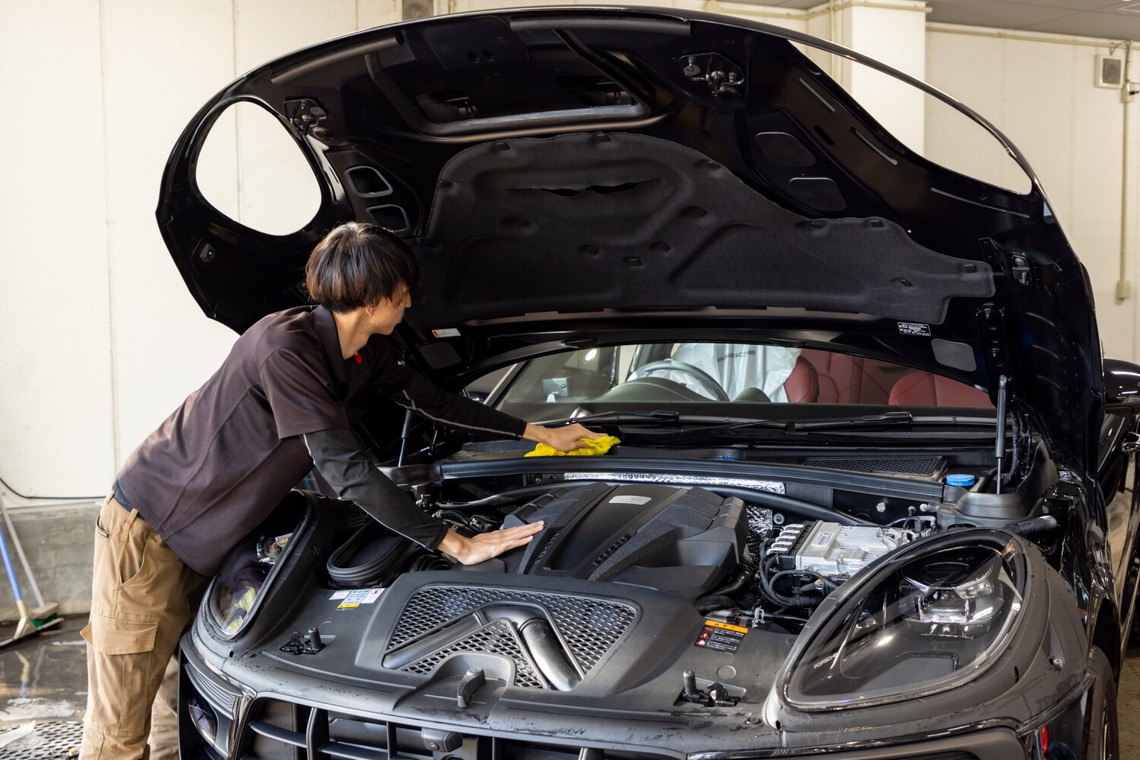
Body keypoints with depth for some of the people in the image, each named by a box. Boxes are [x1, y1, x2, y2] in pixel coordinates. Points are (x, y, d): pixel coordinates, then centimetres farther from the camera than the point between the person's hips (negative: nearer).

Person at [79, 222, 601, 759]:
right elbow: (346, 471, -29)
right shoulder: (285, 349, -28)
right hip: (149, 527, -8)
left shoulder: (371, 353, -1)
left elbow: (434, 402, 15)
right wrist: (455, 545, -27)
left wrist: (538, 432, 20)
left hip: (211, 538, 8)